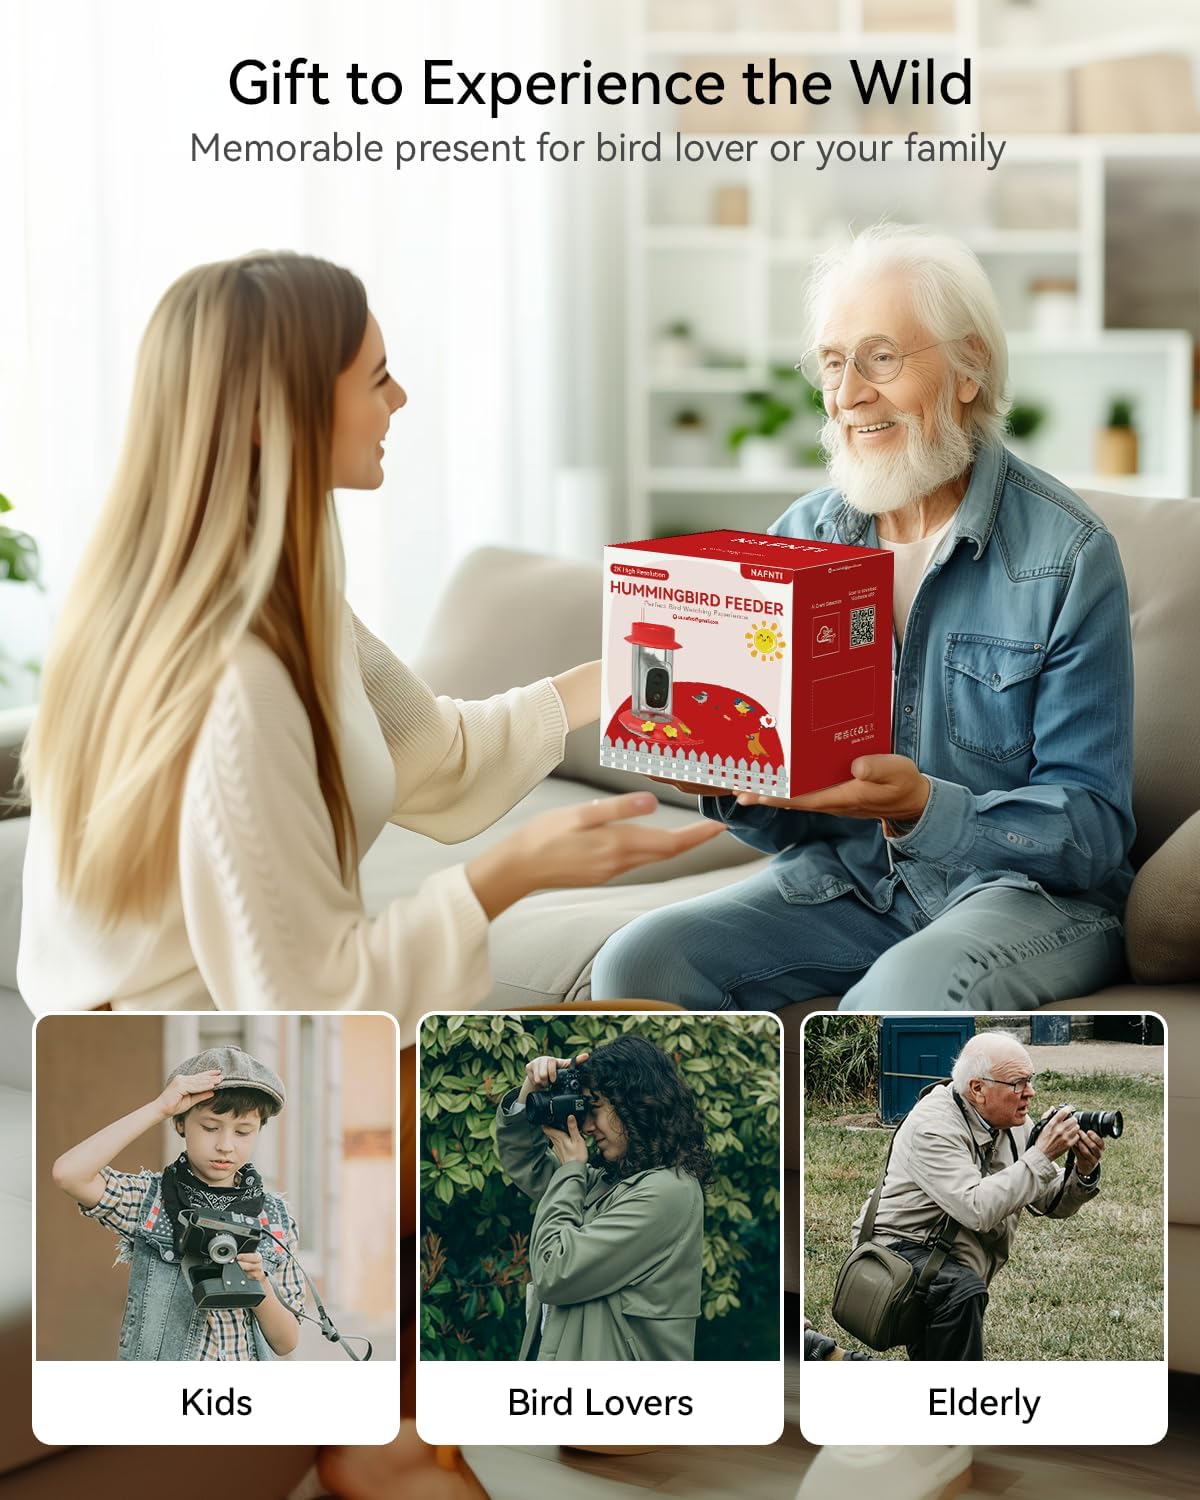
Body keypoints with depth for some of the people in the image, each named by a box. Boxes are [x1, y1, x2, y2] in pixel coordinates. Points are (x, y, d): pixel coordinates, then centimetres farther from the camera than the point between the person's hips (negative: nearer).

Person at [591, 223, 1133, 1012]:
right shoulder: (798, 539, 5)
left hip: (1029, 889, -4)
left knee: (910, 990, -37)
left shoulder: (1069, 553, -11)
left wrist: (924, 807, -30)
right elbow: (784, 820, 9)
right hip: (845, 876, 5)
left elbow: (1095, 829, -14)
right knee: (641, 962, -21)